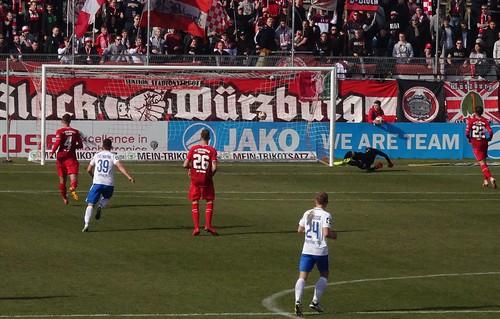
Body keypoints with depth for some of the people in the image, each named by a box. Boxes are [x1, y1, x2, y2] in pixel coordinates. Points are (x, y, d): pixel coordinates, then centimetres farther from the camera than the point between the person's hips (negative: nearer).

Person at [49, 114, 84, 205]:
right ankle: (73, 188, -46)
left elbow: (57, 142, -17)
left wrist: (52, 152, -6)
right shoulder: (75, 132, 5)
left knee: (62, 180, 16)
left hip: (61, 157, 0)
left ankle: (64, 198, 27)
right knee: (74, 178, -12)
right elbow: (80, 145, 7)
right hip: (71, 158, 0)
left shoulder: (59, 131, -2)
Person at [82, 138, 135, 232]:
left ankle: (86, 224, -15)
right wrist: (129, 177, -19)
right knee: (106, 198, 30)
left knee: (90, 204, 1)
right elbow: (120, 166, -13)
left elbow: (89, 170, 17)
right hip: (109, 184, 0)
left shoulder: (96, 156, 12)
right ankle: (100, 207, -4)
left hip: (97, 182, 0)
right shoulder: (113, 156, 4)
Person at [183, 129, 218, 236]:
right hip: (206, 180, -2)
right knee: (209, 201, 11)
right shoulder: (212, 150, -7)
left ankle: (196, 228, 1)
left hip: (195, 179, 2)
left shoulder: (193, 149, -2)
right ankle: (208, 225, -2)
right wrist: (211, 175, 4)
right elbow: (214, 167, -16)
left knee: (195, 202, 9)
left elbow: (185, 165, -4)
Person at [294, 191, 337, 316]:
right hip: (321, 251, -3)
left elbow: (300, 230, 12)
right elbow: (326, 233, -17)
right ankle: (315, 301, 11)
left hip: (306, 250, 3)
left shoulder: (307, 213, 7)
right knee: (324, 274, 19)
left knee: (302, 276, -2)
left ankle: (298, 301, -24)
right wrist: (333, 235, 3)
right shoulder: (326, 215, -8)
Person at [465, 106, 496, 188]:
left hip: (475, 143, -3)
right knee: (483, 161, 22)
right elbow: (490, 132, -9)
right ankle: (485, 180, 23)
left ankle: (490, 178, -24)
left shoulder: (471, 120, -6)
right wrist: (489, 138, 12)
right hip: (484, 142, 3)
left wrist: (469, 138, 11)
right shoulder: (485, 121, 0)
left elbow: (467, 133, -10)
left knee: (482, 162, -6)